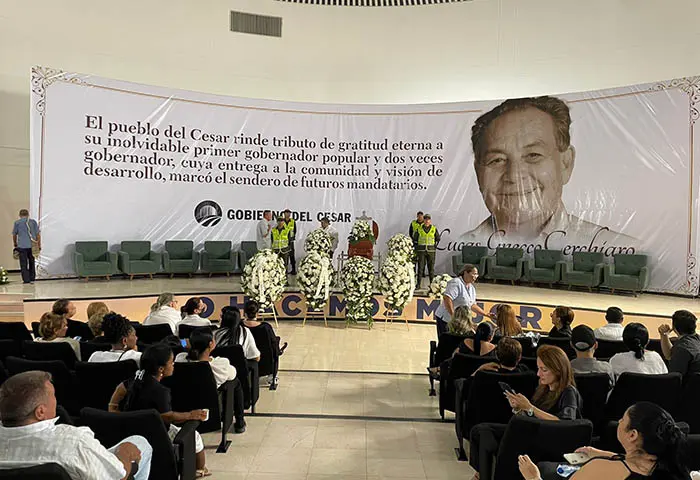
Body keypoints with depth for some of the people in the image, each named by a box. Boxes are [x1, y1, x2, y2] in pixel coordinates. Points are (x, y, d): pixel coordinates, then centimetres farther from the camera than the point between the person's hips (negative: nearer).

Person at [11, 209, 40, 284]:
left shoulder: (17, 222, 6)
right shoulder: (33, 221, 8)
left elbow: (14, 235, 12)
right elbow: (38, 234, 5)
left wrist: (15, 244, 27)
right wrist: (39, 245, 9)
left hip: (22, 245, -2)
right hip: (32, 245, 2)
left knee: (23, 263, 2)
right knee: (32, 262, 14)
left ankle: (26, 279, -1)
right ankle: (32, 278, 16)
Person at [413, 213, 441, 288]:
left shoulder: (434, 229, 2)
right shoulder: (419, 229, 1)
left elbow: (438, 239, 12)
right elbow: (414, 239, 10)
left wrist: (435, 247, 7)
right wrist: (417, 248, 7)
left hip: (431, 251, 0)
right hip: (421, 251, 0)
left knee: (431, 267, 3)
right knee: (420, 267, -2)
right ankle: (418, 284, 1)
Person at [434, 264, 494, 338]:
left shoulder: (471, 288, 14)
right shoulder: (456, 283, -16)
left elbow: (472, 305, 23)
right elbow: (446, 298, -27)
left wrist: (487, 314, 18)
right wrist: (453, 315, -28)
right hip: (446, 320, -9)